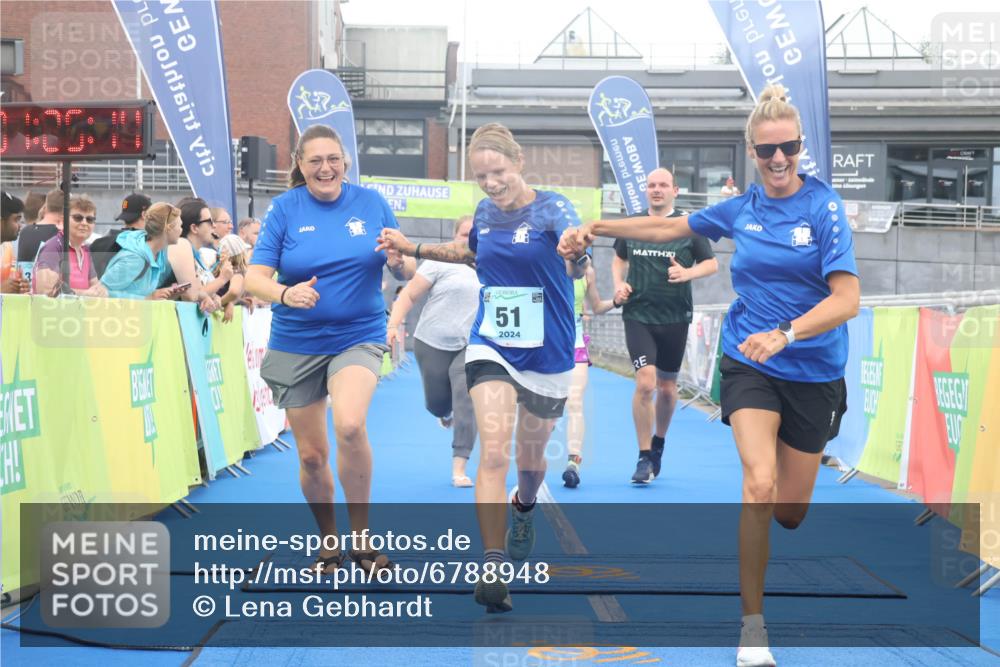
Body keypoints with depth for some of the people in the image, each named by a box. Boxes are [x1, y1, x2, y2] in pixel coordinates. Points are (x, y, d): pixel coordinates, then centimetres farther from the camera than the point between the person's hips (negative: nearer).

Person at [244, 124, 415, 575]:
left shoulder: (371, 203, 0)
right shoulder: (284, 209, -2)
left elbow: (407, 274, 4)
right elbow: (254, 278, -9)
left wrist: (399, 261, -20)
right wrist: (286, 294, -30)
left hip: (358, 337, -1)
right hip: (296, 344, 1)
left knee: (349, 425, -27)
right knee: (311, 455, 7)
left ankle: (361, 538, -11)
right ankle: (328, 543, 31)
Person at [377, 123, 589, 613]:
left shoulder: (552, 209, -14)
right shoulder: (484, 213, 0)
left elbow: (578, 268, -32)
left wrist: (577, 254, -56)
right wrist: (414, 249, 15)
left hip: (547, 353, -2)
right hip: (490, 348, 2)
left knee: (531, 458, 16)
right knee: (494, 451, -17)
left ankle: (522, 508, 51)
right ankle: (493, 570, -19)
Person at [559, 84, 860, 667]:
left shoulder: (824, 206, -10)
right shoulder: (741, 209, 2)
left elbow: (846, 298, -18)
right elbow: (669, 227, 20)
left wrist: (785, 333, -32)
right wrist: (597, 229, 18)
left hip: (813, 373, -1)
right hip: (749, 365, 1)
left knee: (789, 513, 4)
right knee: (760, 487, -21)